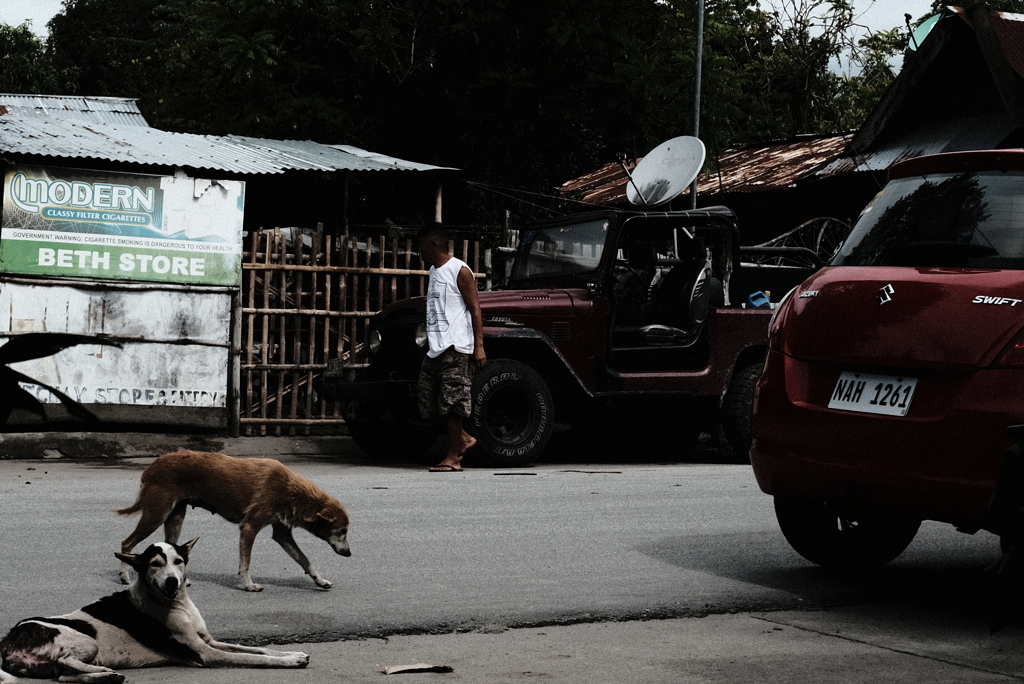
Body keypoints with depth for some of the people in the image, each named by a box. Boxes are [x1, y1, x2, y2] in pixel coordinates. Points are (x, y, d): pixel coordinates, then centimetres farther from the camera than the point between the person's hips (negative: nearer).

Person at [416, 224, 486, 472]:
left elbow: (475, 309, -9)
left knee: (452, 404, -8)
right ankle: (463, 439, 19)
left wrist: (479, 346, -15)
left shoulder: (459, 271, -6)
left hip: (456, 348, -9)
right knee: (427, 400, 5)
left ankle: (453, 458, -4)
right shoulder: (434, 271, 19)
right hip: (435, 349, 9)